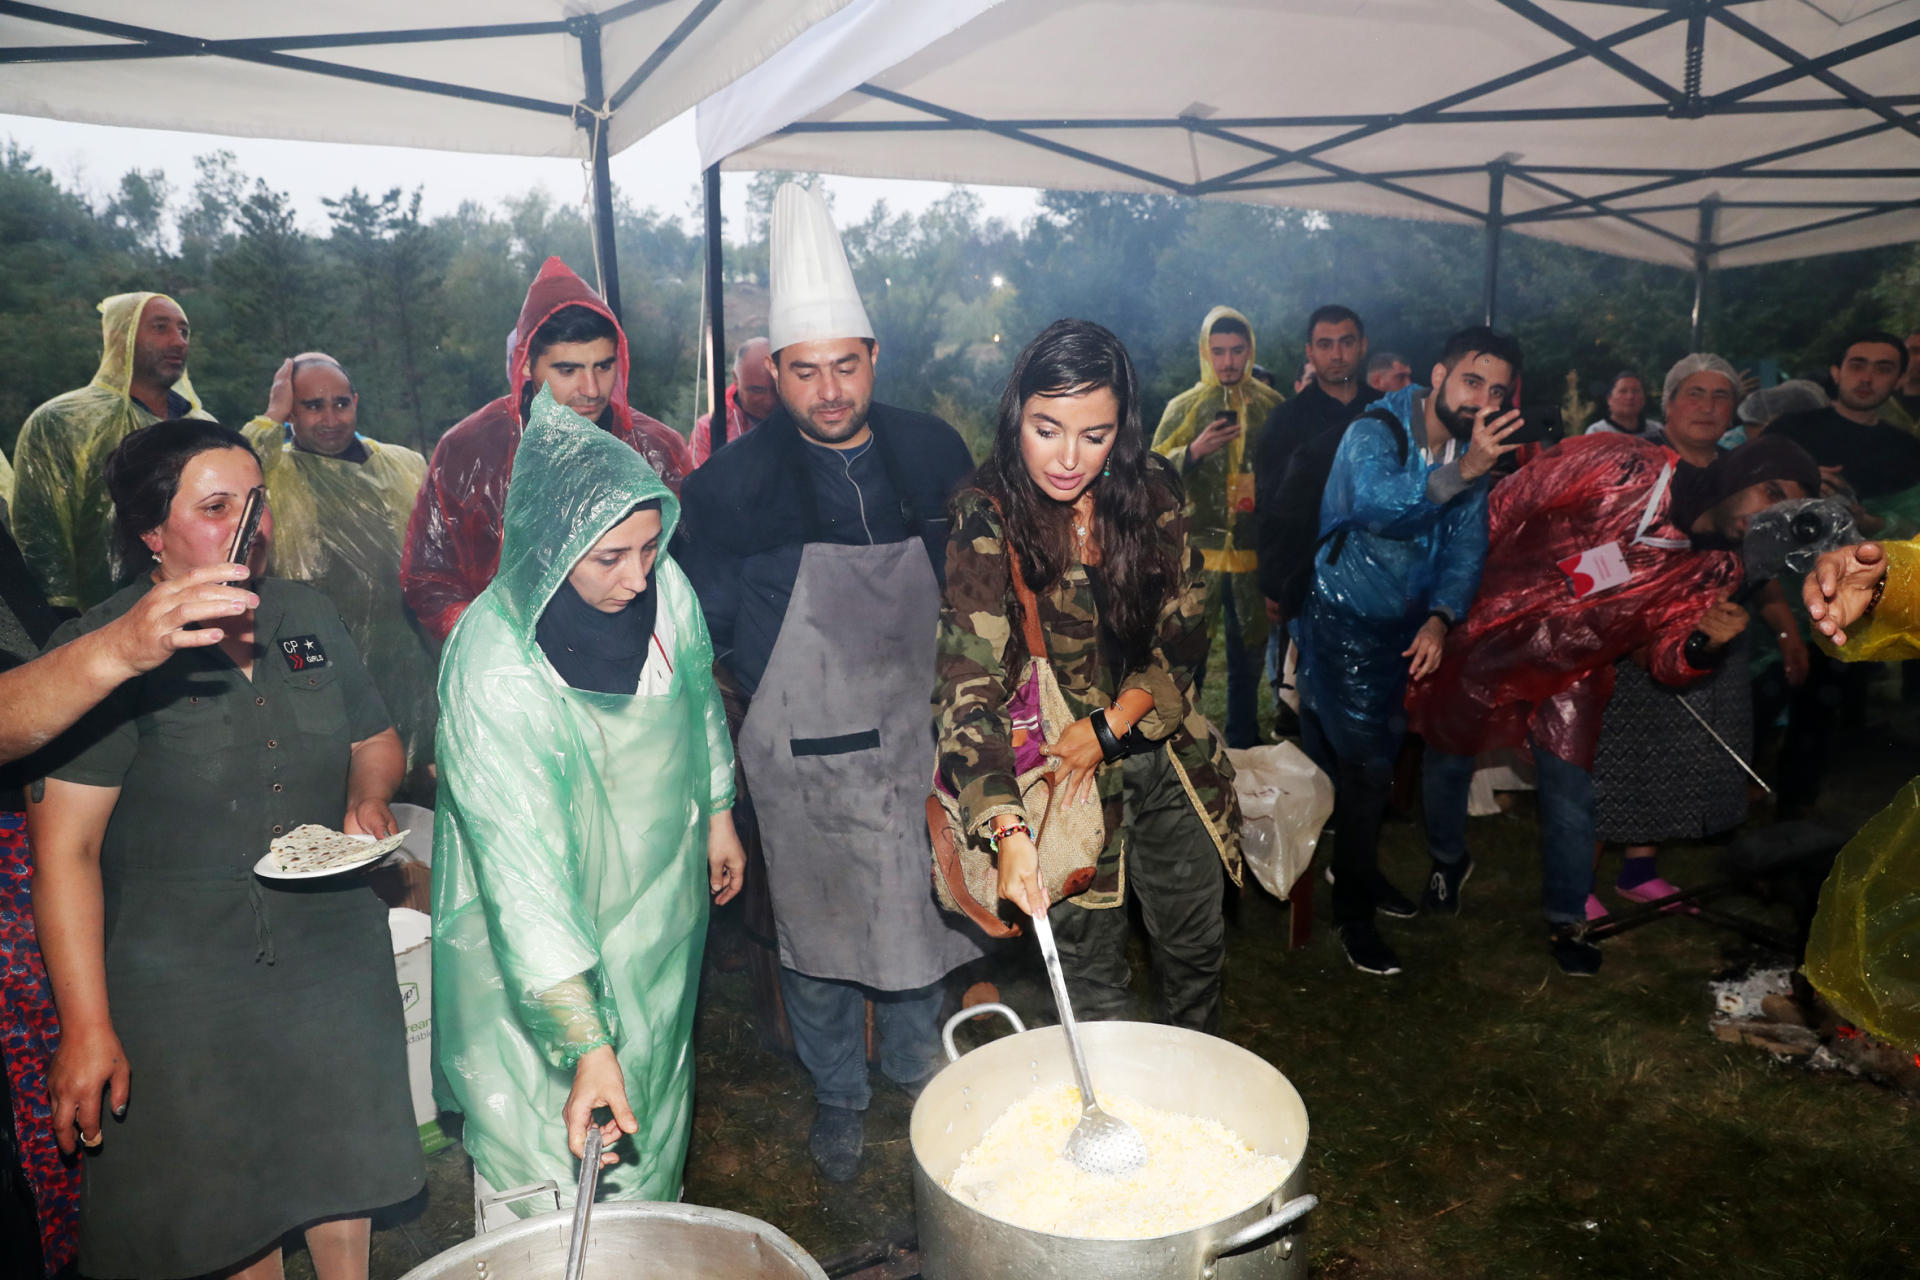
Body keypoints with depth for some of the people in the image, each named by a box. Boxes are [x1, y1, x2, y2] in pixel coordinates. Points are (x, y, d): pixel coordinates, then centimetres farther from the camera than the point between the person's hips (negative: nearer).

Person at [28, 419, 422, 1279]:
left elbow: (374, 740, 17)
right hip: (179, 988, -4)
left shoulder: (308, 617, 2)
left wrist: (369, 800, -5)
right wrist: (86, 1027, -17)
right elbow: (65, 850, -15)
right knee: (225, 1200, 13)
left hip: (333, 957, 4)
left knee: (342, 1170, 18)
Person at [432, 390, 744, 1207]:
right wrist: (586, 1046, -33)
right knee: (560, 1143, 8)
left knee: (649, 1113, 25)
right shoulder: (493, 665, -31)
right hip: (542, 940, -5)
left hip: (661, 903, 6)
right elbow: (523, 874, -32)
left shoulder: (663, 586, -14)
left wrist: (718, 816, 17)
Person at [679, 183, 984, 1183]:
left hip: (918, 738, 3)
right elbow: (709, 628, -1)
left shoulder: (933, 454, -2)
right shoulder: (731, 484, -11)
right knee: (818, 930, 12)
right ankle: (837, 1095, 36)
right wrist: (775, 693, -6)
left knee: (922, 908, 18)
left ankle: (919, 1069, 44)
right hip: (803, 760, -2)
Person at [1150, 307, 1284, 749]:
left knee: (1248, 662, 10)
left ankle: (1244, 754, 24)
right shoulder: (1183, 408, 4)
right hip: (1196, 555, -2)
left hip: (1253, 557, 2)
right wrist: (1193, 452, -18)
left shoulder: (1272, 406, 8)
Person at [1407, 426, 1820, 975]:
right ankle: (1446, 860, 43)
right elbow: (1500, 507, -16)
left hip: (1572, 675, 2)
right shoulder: (1619, 466, -22)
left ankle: (1566, 920, 28)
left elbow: (1667, 660, -6)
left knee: (1572, 801, 3)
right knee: (1448, 760, 14)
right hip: (1490, 637, -2)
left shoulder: (1718, 570, -8)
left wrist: (1704, 644, -28)